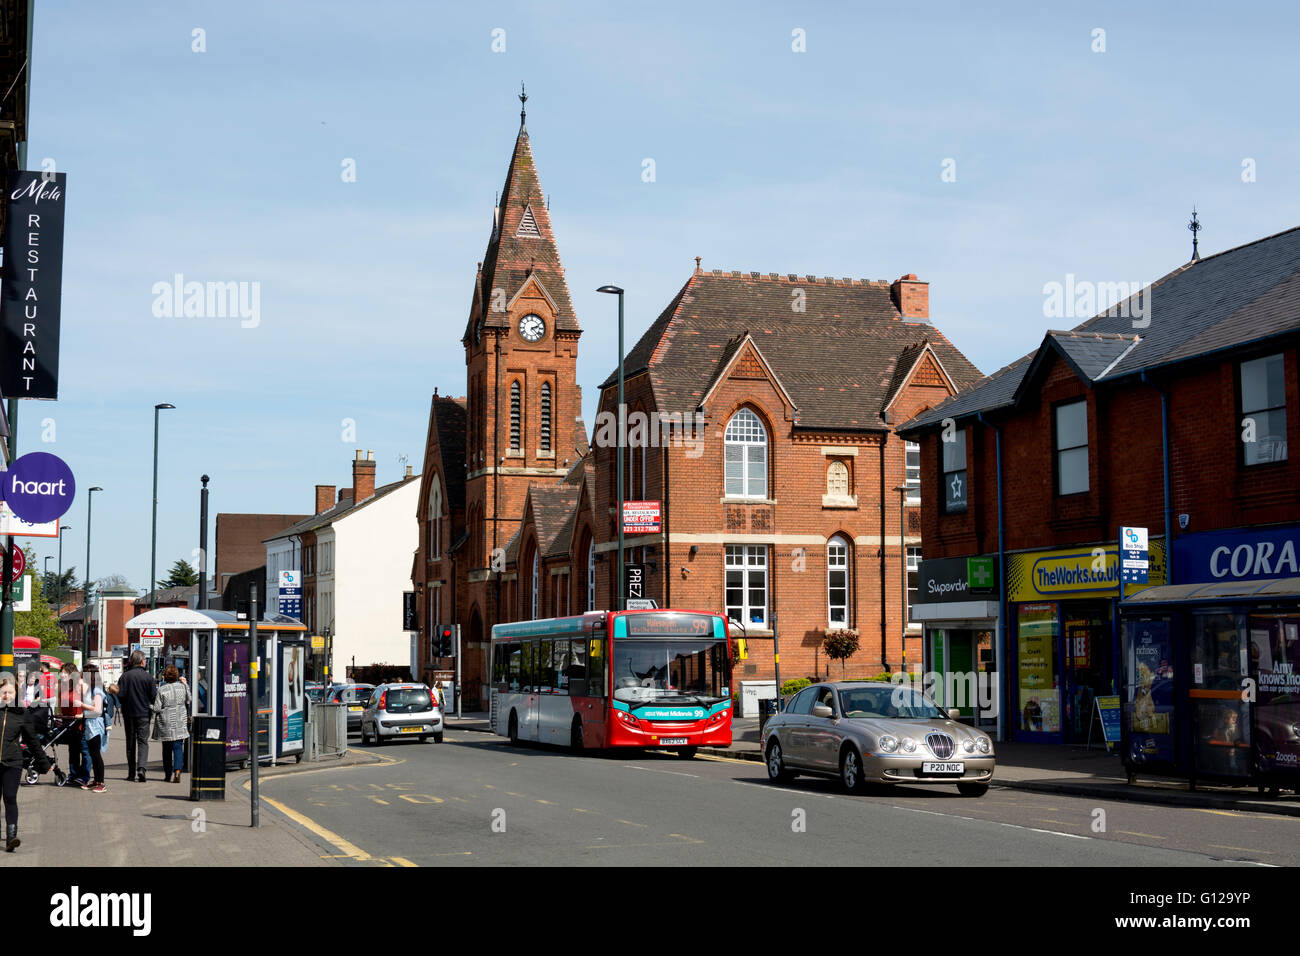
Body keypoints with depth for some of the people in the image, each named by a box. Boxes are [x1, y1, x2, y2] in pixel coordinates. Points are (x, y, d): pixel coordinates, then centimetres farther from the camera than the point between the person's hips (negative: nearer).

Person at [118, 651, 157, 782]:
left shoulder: (125, 676, -4)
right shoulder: (147, 676, -7)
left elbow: (120, 695, -7)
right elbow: (154, 696, -6)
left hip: (128, 713, 2)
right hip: (144, 713, -2)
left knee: (130, 742, 11)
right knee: (143, 741, 1)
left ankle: (131, 772, 14)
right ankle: (141, 767, -19)